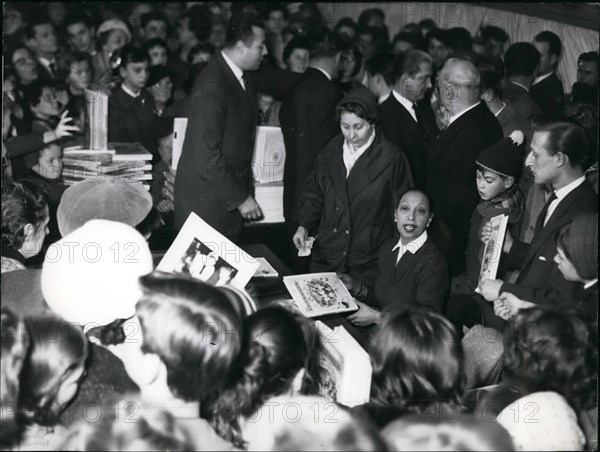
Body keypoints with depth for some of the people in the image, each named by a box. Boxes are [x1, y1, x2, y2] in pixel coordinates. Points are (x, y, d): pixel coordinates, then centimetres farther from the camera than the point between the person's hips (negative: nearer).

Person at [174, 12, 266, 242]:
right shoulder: (212, 85, -20)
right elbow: (206, 156, -23)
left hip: (229, 199, 8)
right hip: (206, 204, -8)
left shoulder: (243, 82, 10)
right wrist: (240, 198, -18)